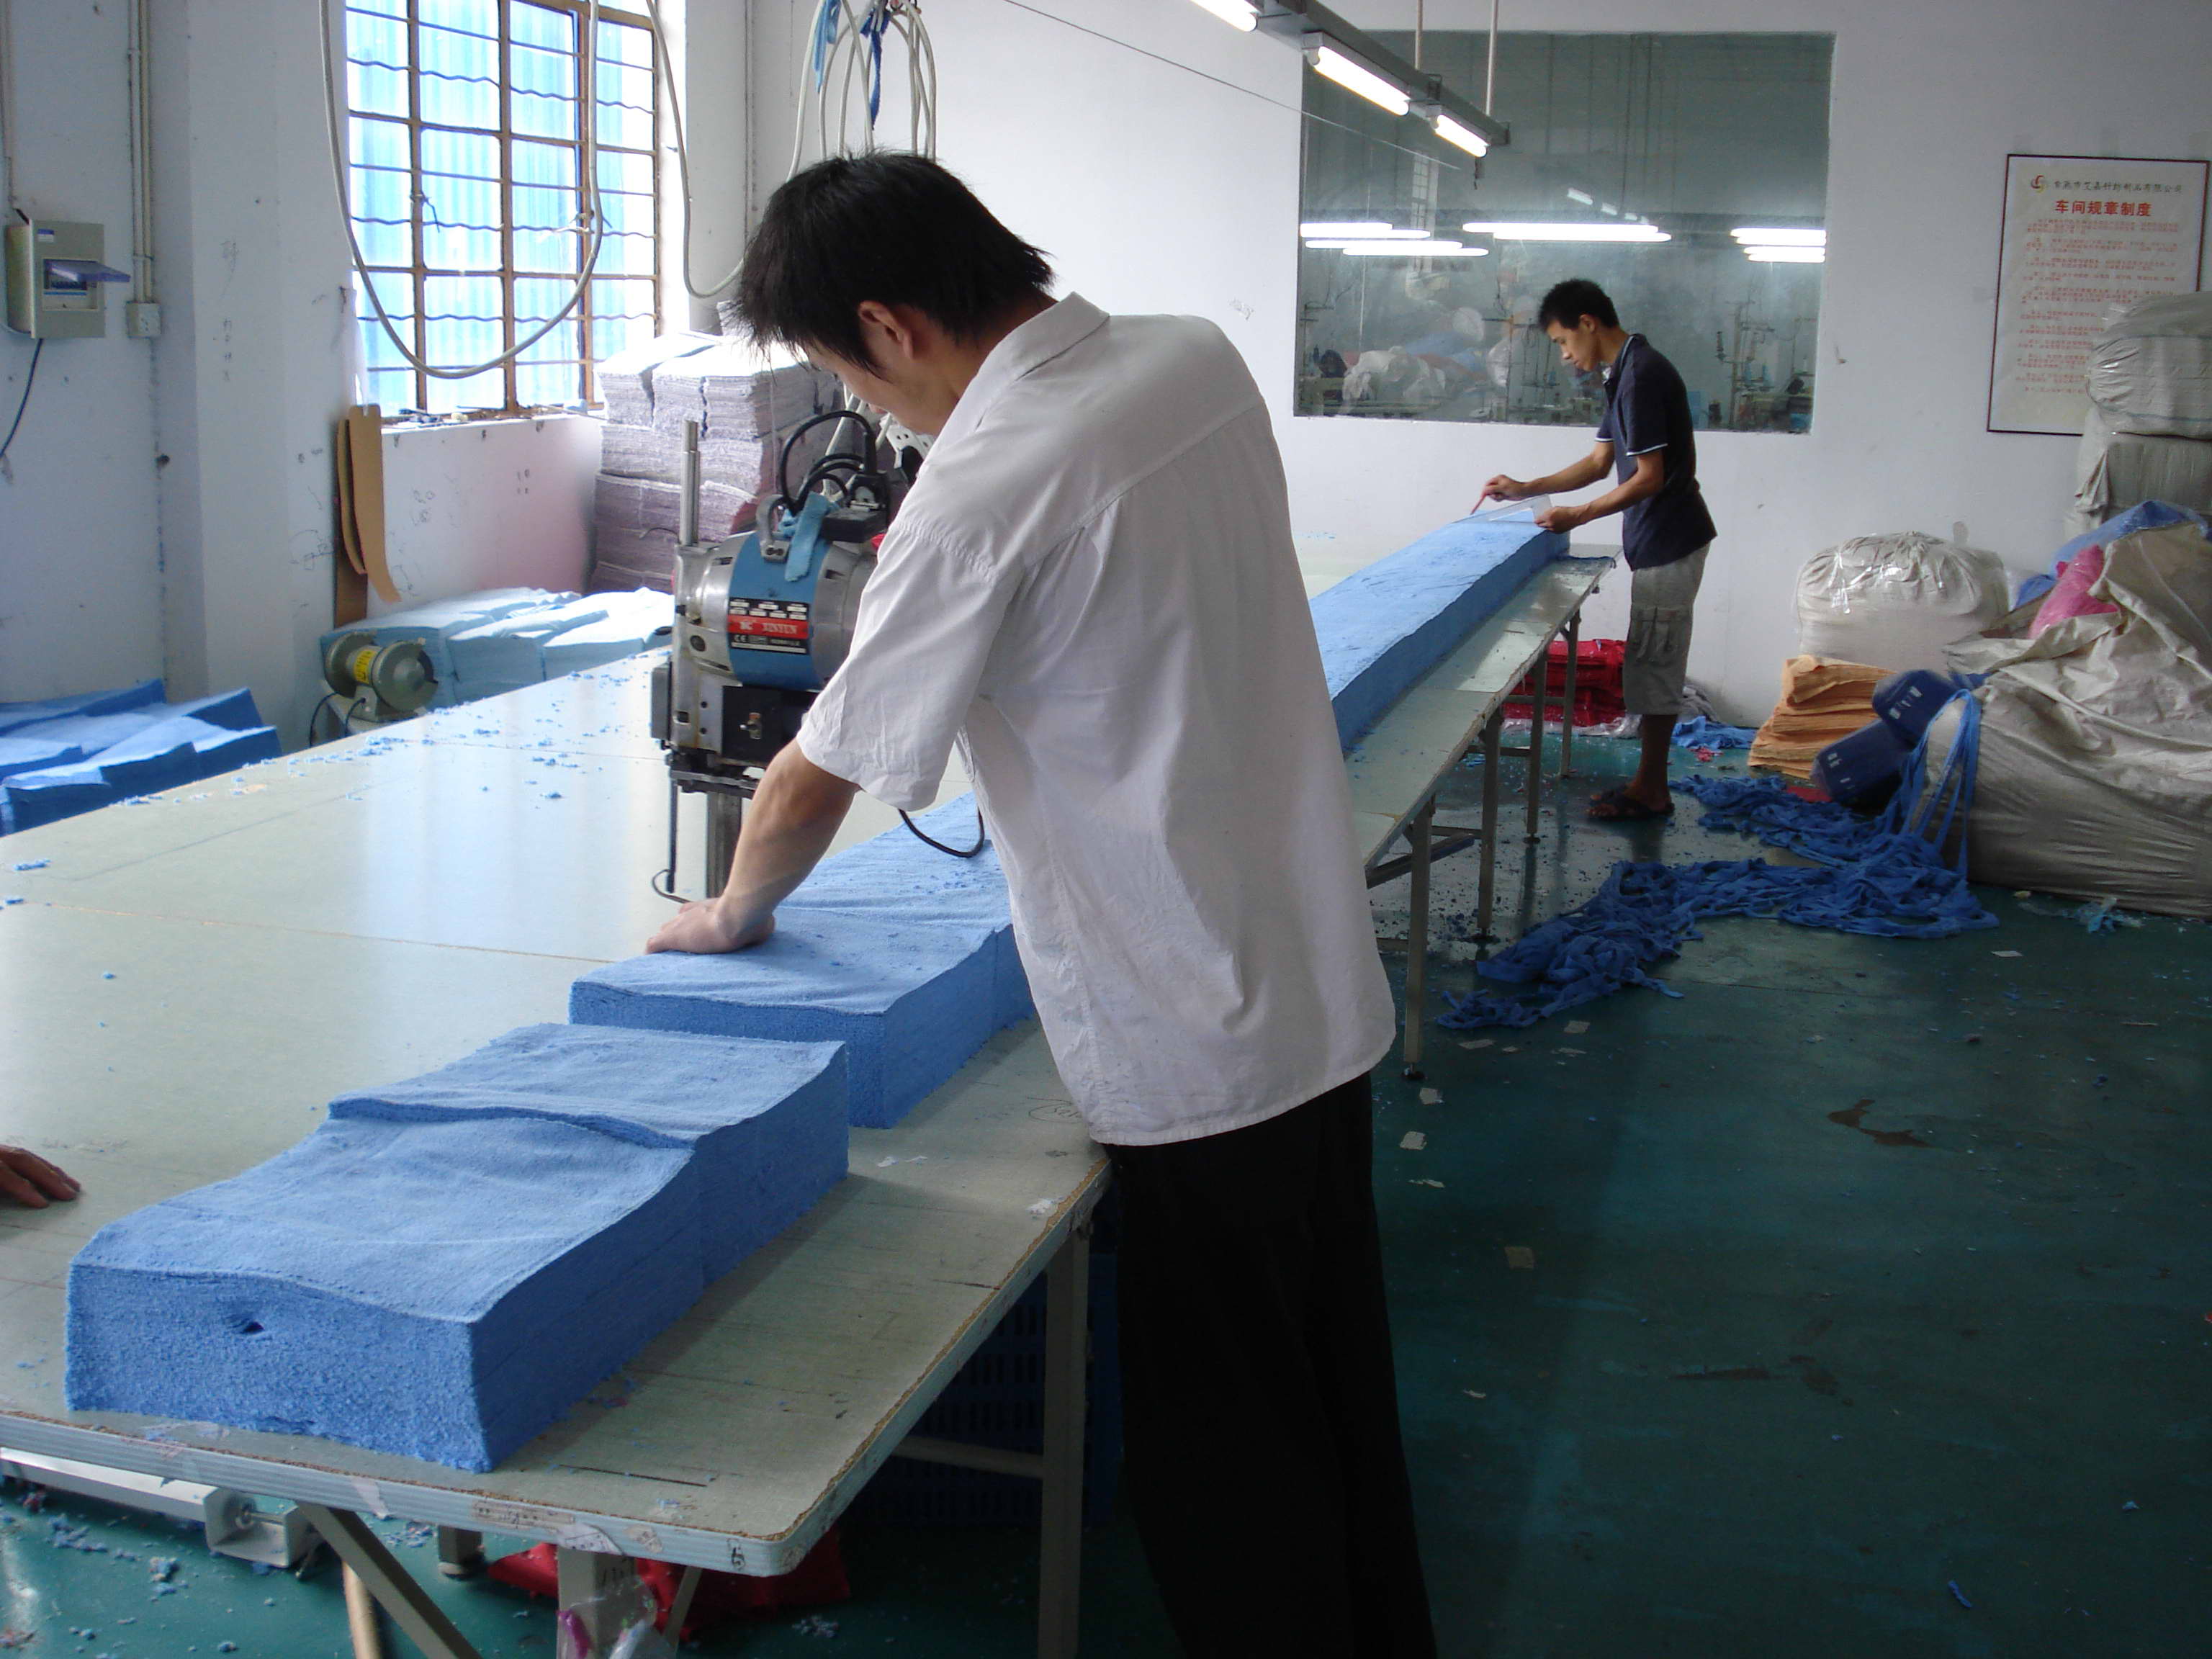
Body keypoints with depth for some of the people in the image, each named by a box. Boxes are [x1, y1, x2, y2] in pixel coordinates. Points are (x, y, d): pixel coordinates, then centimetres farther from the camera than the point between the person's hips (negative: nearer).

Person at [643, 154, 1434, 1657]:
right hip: (1328, 990, 8)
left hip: (1196, 1053, -8)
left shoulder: (984, 493, -23)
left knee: (1223, 1453, 9)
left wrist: (734, 913, 7)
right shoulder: (1201, 359, 0)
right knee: (1340, 1389, 23)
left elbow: (816, 785, -11)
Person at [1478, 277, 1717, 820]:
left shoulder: (1642, 375, -20)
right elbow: (1600, 462, 19)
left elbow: (1650, 477, -21)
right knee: (1653, 668, 13)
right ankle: (1650, 785, 20)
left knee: (1653, 668, -2)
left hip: (1667, 545, -10)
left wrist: (1578, 516, -15)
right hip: (1659, 543, 10)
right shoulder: (1627, 373, 12)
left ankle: (1649, 791, 7)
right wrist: (1526, 489, 14)